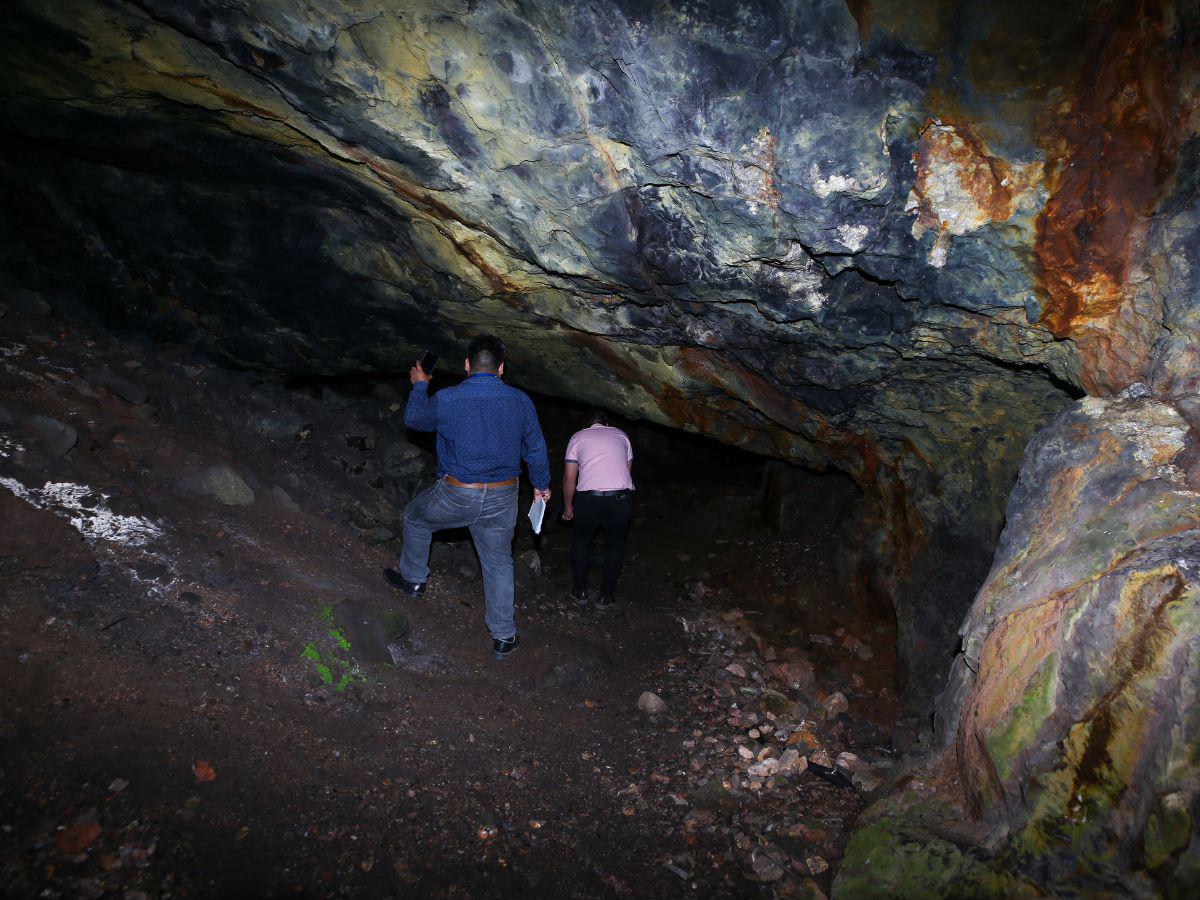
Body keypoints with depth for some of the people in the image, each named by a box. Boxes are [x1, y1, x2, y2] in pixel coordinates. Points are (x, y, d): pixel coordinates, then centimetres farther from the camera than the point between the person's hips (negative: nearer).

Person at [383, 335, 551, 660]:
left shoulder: (446, 400, -14)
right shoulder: (521, 401, -5)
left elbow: (413, 418, 8)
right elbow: (535, 449, 6)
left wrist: (419, 385, 26)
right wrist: (541, 484, 23)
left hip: (456, 498, -2)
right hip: (502, 499, 3)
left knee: (416, 516, 28)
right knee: (499, 563, 16)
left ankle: (413, 579, 43)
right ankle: (504, 636, 23)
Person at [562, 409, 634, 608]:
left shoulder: (578, 437, 15)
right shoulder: (621, 435, 20)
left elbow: (569, 479, 12)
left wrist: (568, 506, 24)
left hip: (588, 498, -1)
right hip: (621, 498, 1)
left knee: (580, 541, 22)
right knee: (615, 545, 19)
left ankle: (580, 592, 28)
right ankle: (606, 596, 26)